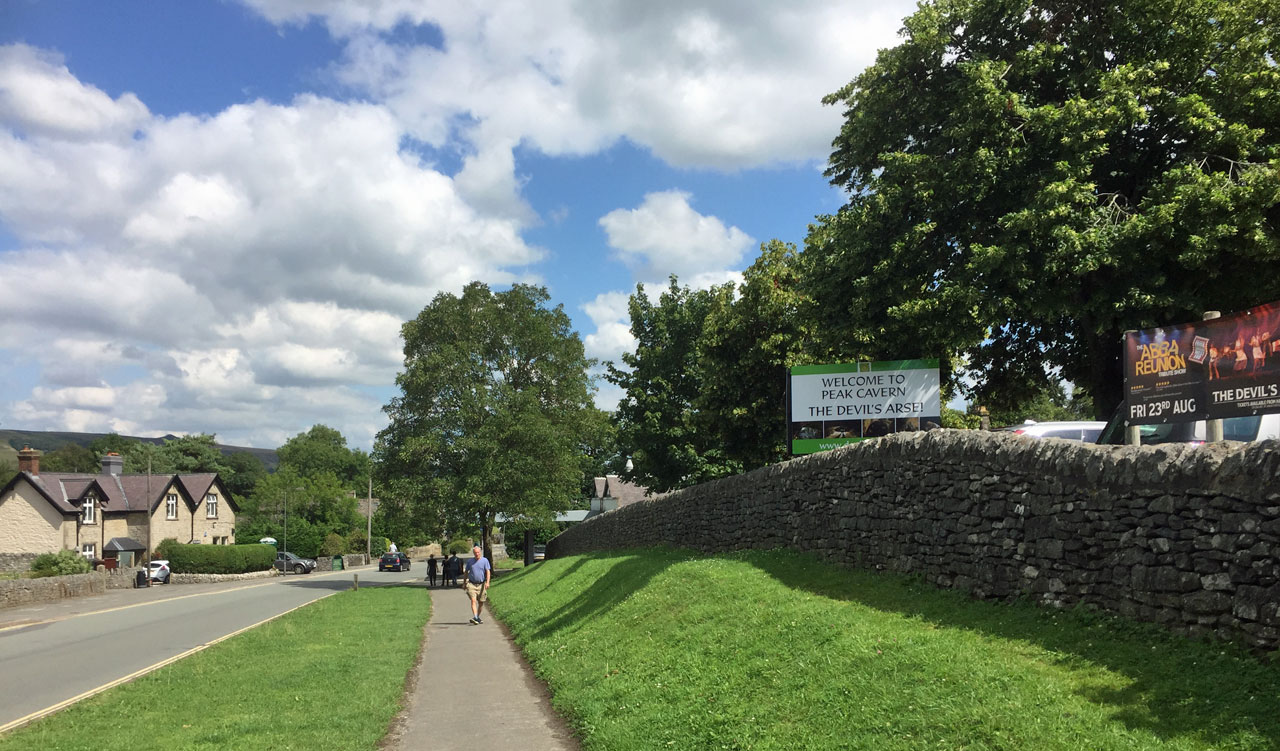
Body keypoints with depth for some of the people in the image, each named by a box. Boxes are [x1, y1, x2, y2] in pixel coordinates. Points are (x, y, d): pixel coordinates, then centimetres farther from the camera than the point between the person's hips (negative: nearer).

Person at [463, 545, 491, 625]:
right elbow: (466, 572, 17)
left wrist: (487, 582, -18)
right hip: (471, 584, 0)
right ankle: (475, 618, -28)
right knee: (473, 600, -17)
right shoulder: (470, 561, 6)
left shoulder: (485, 560, 1)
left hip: (481, 584, 1)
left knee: (481, 602, 7)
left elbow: (488, 572, -5)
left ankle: (478, 617, 25)